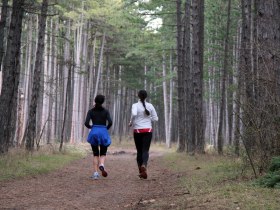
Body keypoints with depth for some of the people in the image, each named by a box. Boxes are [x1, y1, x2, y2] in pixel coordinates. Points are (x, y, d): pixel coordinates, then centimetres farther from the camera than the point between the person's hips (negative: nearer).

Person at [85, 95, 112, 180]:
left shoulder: (91, 111, 4)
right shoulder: (106, 111, 4)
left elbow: (86, 123, -5)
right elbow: (110, 122, -9)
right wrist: (106, 128, 12)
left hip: (94, 133, 0)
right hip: (103, 133, 0)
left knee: (95, 154, 13)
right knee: (103, 154, 12)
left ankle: (95, 173, 0)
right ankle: (101, 165, -20)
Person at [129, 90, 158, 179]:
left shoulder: (135, 105, -5)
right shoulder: (150, 106, 3)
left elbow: (134, 114, -25)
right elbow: (155, 118, 5)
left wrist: (131, 122, -8)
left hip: (137, 131, -1)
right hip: (148, 130, 1)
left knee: (139, 151, 10)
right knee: (145, 150, -5)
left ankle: (141, 171, 14)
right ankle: (144, 165, -33)